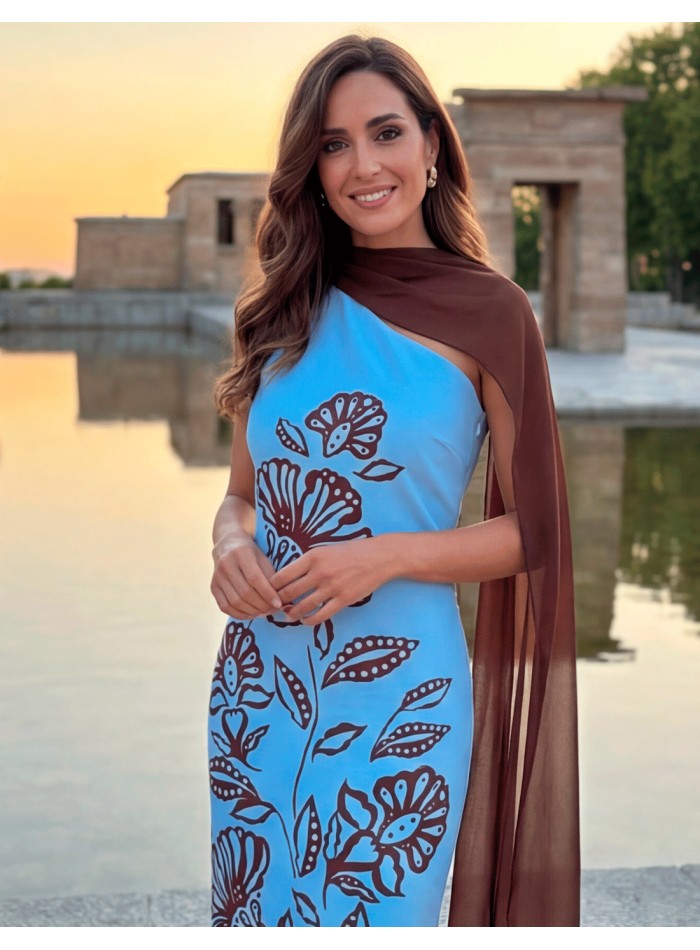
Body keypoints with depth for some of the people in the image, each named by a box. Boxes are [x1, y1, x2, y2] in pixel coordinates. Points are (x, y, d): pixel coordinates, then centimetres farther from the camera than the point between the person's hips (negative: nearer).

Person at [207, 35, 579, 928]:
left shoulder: (489, 314, -6)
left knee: (370, 913, 9)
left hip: (394, 694, -4)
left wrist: (389, 557, -18)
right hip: (257, 683, 4)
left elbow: (533, 530, -3)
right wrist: (231, 544, -9)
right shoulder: (284, 310, 5)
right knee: (250, 913, 15)